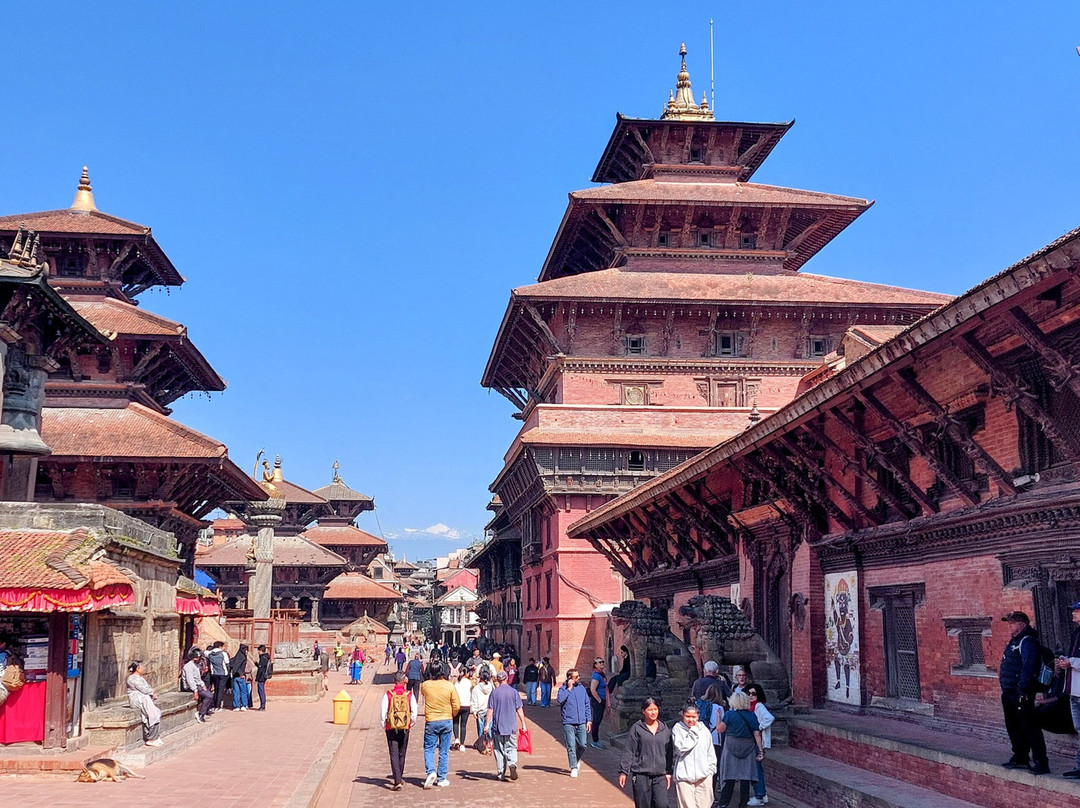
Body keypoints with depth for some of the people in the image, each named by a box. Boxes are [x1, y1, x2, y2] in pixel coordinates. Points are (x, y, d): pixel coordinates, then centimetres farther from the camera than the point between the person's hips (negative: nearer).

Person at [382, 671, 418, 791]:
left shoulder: (388, 694, -7)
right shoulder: (409, 695, -5)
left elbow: (383, 711, -6)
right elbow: (414, 712, -6)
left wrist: (384, 725, 6)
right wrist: (411, 724, 10)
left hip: (391, 728, -1)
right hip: (405, 728, 2)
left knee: (394, 754, -1)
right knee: (402, 754, 17)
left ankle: (397, 781, -12)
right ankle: (398, 778, 30)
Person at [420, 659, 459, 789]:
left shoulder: (425, 685, -8)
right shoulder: (450, 686, -9)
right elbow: (456, 706, -4)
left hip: (431, 721, -1)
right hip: (446, 721, 1)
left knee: (429, 749, 10)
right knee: (444, 751, 8)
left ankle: (430, 772, -12)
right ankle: (442, 779, 11)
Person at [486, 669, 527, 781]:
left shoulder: (494, 693, -3)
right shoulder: (514, 692, 0)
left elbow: (490, 710, -5)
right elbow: (519, 710, 2)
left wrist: (487, 725, -1)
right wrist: (523, 724, 8)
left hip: (497, 726, 0)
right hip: (512, 726, 0)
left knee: (499, 750, 8)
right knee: (511, 748, 6)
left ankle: (501, 773, 9)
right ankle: (512, 764, -22)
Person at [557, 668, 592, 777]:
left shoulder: (582, 688, 11)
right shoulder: (563, 689, 0)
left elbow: (587, 705, 14)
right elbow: (560, 699, -20)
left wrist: (589, 720, 8)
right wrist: (569, 688, -14)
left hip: (581, 723, 3)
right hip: (568, 723, -3)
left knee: (583, 744, 2)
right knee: (571, 746, -4)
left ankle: (577, 759, 31)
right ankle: (573, 768, 3)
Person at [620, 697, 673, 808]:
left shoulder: (665, 729, 10)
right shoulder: (636, 729, 0)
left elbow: (669, 753, 16)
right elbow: (628, 752, 0)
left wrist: (668, 773, 12)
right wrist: (623, 772, -3)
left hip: (660, 775, 2)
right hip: (641, 775, -2)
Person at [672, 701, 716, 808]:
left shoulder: (704, 730, 9)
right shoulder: (677, 729, -1)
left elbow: (711, 752, 18)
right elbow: (681, 748, -13)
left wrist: (711, 769, 14)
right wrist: (693, 733, -8)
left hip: (704, 775, 3)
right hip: (684, 775, -3)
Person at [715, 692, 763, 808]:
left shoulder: (729, 714, -8)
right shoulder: (752, 716, 3)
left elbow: (720, 729, -5)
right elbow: (757, 734, 1)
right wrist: (761, 750, 4)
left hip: (732, 746, -3)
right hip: (748, 747, 3)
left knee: (730, 776, 1)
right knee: (745, 775, 6)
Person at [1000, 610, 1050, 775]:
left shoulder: (1027, 642, -13)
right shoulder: (1013, 641, 18)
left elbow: (1028, 666, -23)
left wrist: (1022, 688, -26)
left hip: (1021, 693, -10)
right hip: (1009, 692, 10)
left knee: (1029, 727, -9)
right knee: (1013, 726, 17)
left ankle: (1041, 762, -7)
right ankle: (1020, 758, 28)